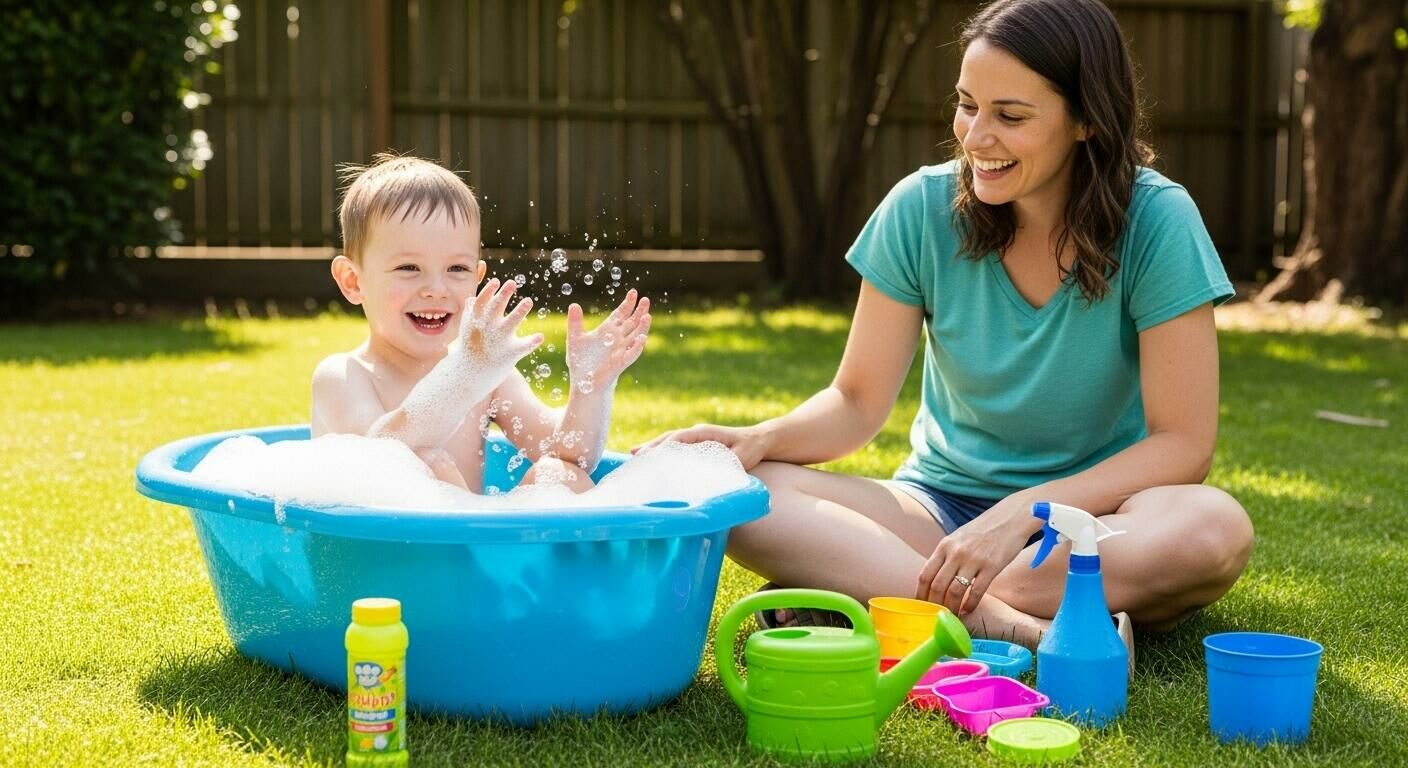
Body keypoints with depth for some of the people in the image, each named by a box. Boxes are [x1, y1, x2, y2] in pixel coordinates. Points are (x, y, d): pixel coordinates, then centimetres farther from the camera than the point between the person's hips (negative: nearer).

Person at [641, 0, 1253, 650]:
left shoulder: (1156, 223, -14)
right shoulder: (922, 208, -7)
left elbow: (1182, 443, -16)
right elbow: (857, 403, -2)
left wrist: (1024, 511, -28)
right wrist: (760, 439, -23)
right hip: (941, 506, 2)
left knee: (1216, 529, -37)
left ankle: (858, 596, -29)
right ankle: (1007, 627, -32)